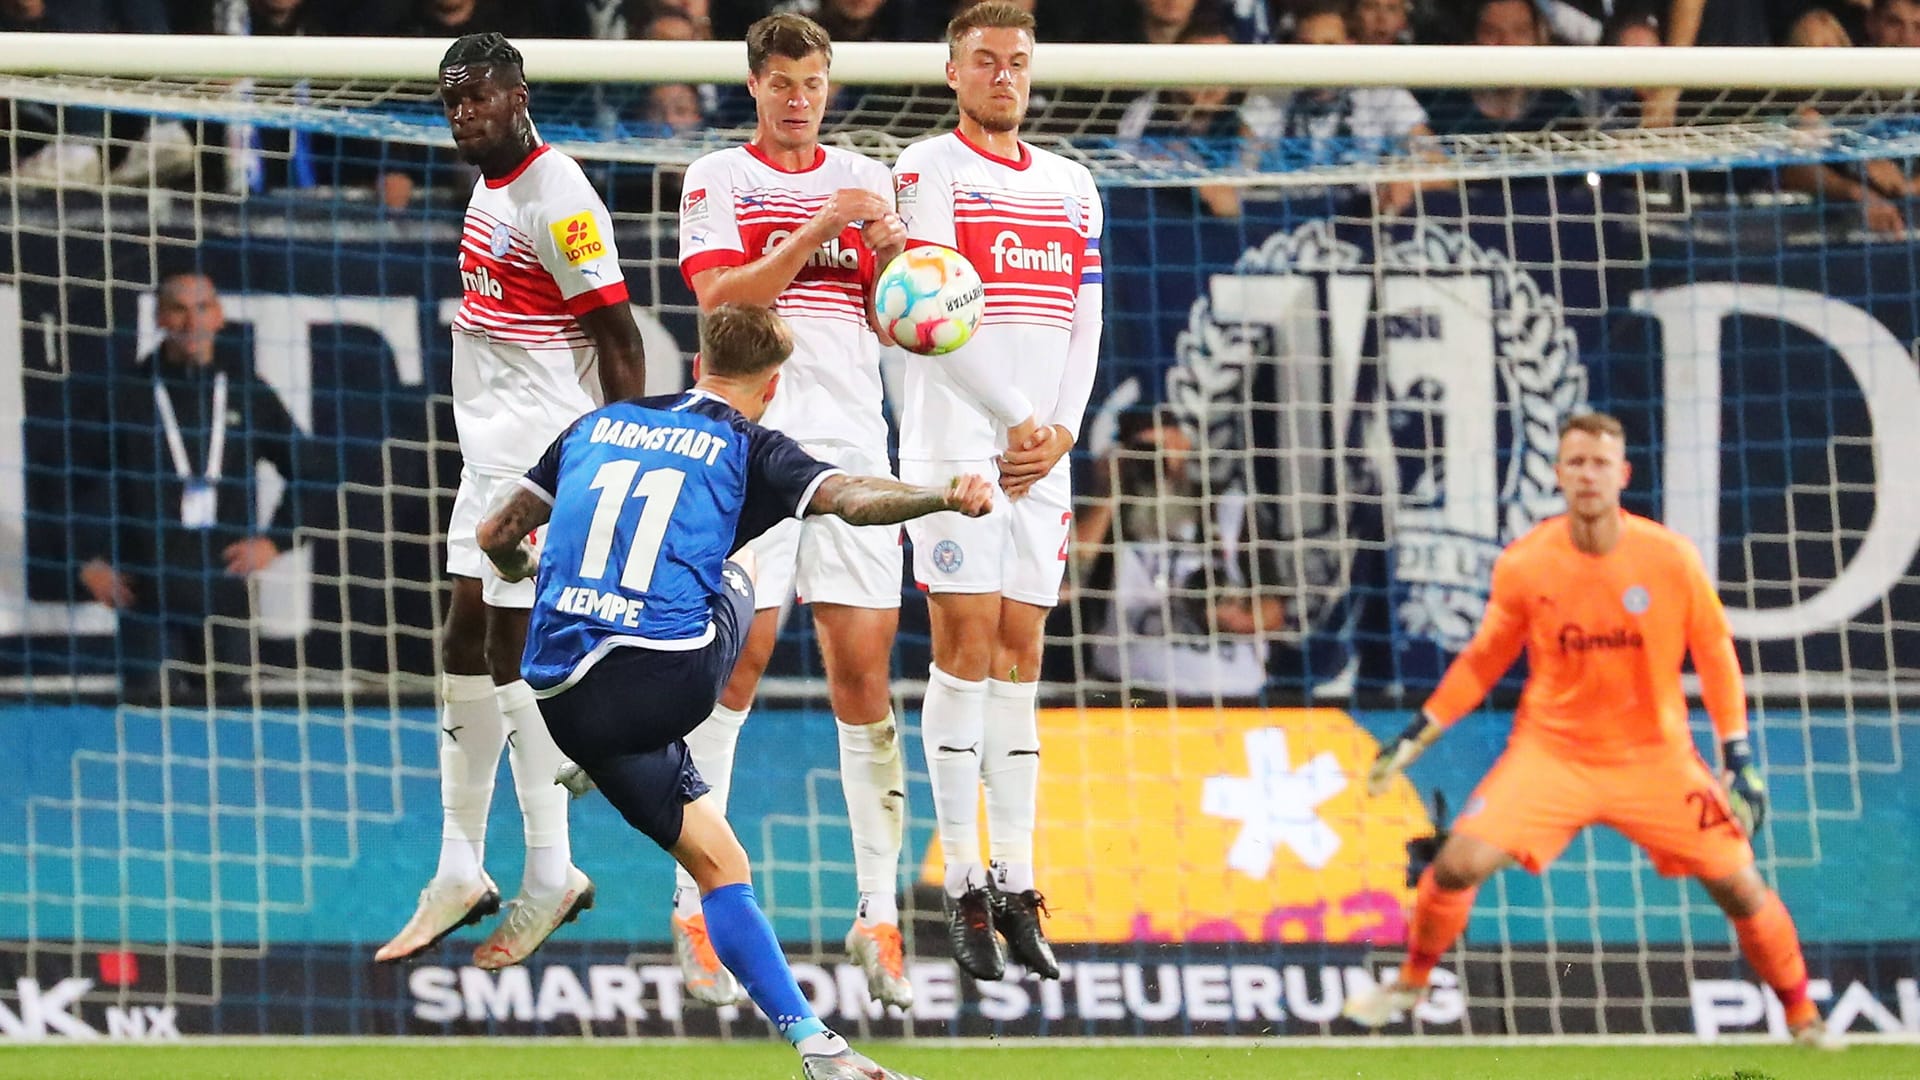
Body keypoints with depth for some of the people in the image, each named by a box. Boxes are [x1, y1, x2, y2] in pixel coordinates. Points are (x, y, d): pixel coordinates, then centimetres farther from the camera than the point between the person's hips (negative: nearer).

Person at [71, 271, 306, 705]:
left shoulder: (250, 396, 8)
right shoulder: (126, 398, 3)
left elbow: (305, 472, 16)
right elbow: (83, 479, 7)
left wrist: (274, 540, 5)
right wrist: (91, 558, -3)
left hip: (227, 593, 2)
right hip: (147, 591, -2)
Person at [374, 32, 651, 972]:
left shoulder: (557, 200, -16)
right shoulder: (491, 188, 14)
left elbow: (619, 338, -18)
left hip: (549, 455, -10)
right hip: (491, 457, 10)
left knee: (516, 652, -8)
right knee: (464, 645, 11)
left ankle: (551, 875, 0)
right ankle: (460, 874, 16)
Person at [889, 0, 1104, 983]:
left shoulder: (1072, 186, 16)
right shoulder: (928, 168, -1)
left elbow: (1083, 322, 13)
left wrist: (1062, 430, -1)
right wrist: (1016, 422, -12)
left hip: (1041, 451, 5)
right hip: (955, 445, -5)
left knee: (1020, 655, 4)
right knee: (965, 646, -9)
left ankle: (1017, 885, 4)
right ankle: (963, 888, -7)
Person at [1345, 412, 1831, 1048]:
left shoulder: (1670, 558, -12)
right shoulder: (1523, 565, -9)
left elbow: (1715, 655, -1)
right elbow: (1483, 662, 5)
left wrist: (1739, 757, -6)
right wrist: (1416, 737, 2)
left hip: (1655, 757, 0)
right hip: (1551, 753, 0)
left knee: (1738, 884, -5)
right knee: (1459, 864, -16)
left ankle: (1802, 1018, 16)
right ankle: (1410, 985, 10)